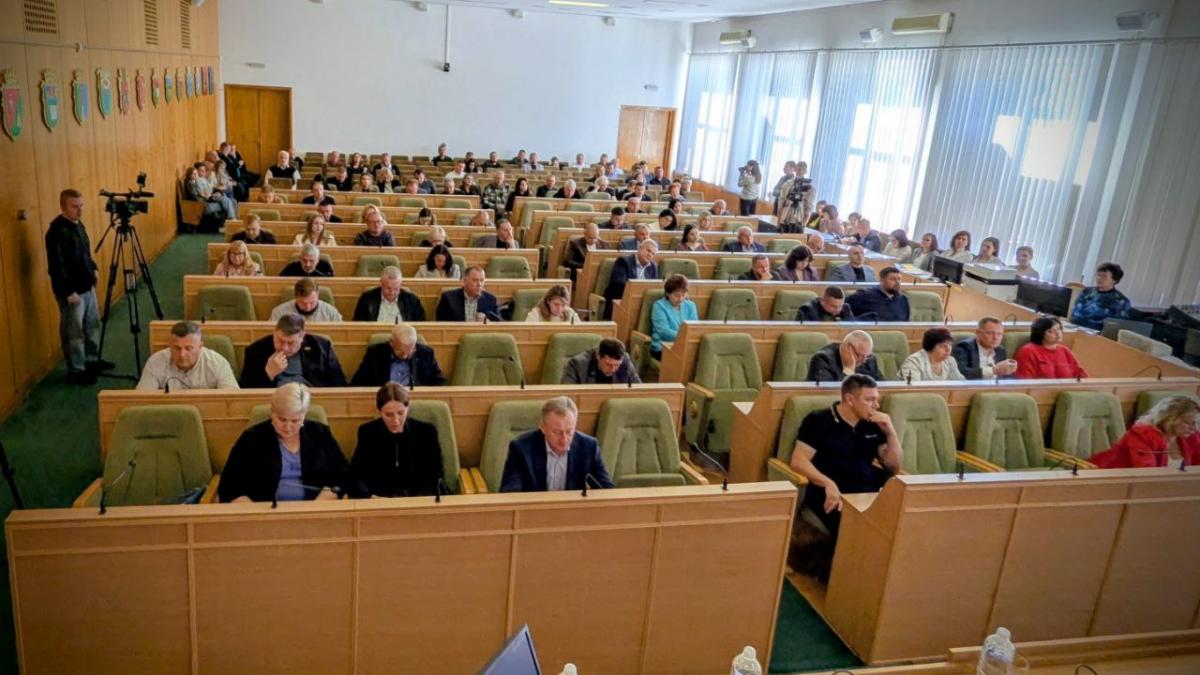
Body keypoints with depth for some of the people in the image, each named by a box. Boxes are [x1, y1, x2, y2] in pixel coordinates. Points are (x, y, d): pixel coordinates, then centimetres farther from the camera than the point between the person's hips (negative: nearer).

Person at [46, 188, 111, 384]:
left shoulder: (78, 224, 7)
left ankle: (93, 360, 36)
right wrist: (68, 292, -24)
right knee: (74, 333, 2)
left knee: (93, 325, 21)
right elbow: (56, 266, -24)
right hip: (71, 291, -9)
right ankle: (76, 371, 13)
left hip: (87, 286, 9)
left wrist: (93, 268, 10)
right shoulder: (57, 231, -22)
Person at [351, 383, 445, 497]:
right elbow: (356, 473, 6)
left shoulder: (427, 432, 0)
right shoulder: (367, 432, 4)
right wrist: (368, 496, -13)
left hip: (419, 498, 1)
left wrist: (417, 500, -15)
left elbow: (436, 475, 2)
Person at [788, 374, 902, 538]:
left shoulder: (873, 426, 17)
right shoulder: (818, 421, 0)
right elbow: (798, 461, -8)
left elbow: (894, 467, 18)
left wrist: (890, 432, 3)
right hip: (832, 494, -5)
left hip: (869, 493, 5)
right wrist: (828, 484, -22)